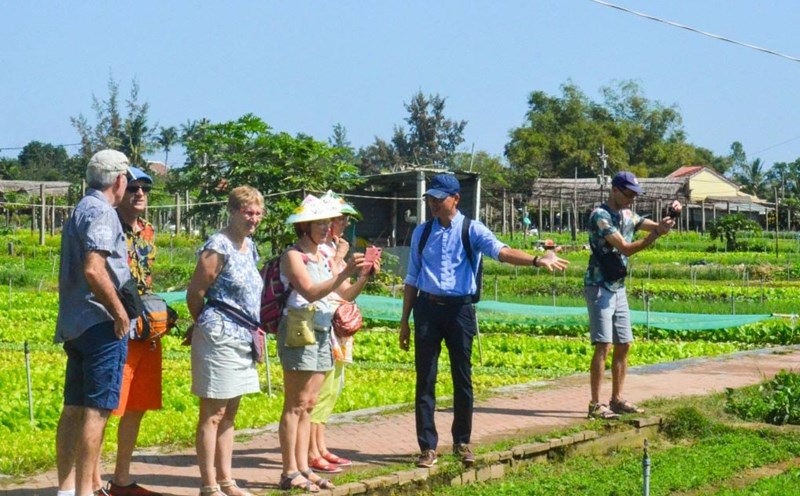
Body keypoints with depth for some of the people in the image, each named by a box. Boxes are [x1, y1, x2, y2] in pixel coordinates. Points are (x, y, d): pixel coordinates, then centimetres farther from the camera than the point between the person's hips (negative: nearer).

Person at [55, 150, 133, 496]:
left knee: (75, 407, 11)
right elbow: (93, 270, -24)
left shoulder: (80, 210, 18)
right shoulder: (101, 212, -12)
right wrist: (120, 312, -17)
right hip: (101, 324, -10)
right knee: (97, 408, -8)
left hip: (75, 324, 10)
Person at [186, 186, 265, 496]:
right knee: (213, 414, -4)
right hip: (219, 338, -9)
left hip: (243, 339, 9)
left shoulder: (249, 247, 12)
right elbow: (195, 292, -11)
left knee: (229, 414, 13)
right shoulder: (218, 247, -14)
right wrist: (207, 324, 3)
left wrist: (254, 331, 14)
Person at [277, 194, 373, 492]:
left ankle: (303, 468, 10)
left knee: (308, 405, 8)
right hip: (299, 333, -8)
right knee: (295, 405, -7)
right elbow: (310, 291, -20)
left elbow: (346, 295, 12)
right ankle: (290, 473, -6)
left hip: (322, 334, 8)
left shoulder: (325, 258, 15)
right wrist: (345, 273, -27)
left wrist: (364, 276, -6)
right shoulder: (293, 256, -8)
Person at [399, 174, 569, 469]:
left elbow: (500, 251, -18)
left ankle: (462, 442, 20)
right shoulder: (422, 233, 9)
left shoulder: (471, 230, -1)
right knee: (425, 378, 1)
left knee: (463, 377, 5)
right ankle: (428, 446, 8)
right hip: (427, 308, 2)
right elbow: (412, 278, 14)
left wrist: (536, 260, -35)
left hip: (459, 309, -2)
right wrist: (405, 320, 12)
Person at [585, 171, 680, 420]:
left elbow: (657, 226, 17)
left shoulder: (627, 215, 12)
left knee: (623, 345, 10)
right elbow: (625, 248, -22)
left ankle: (617, 400, 17)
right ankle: (595, 404, -12)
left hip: (618, 287, 9)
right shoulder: (600, 216, -14)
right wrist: (655, 234, -28)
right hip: (600, 287, -9)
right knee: (604, 346, -13)